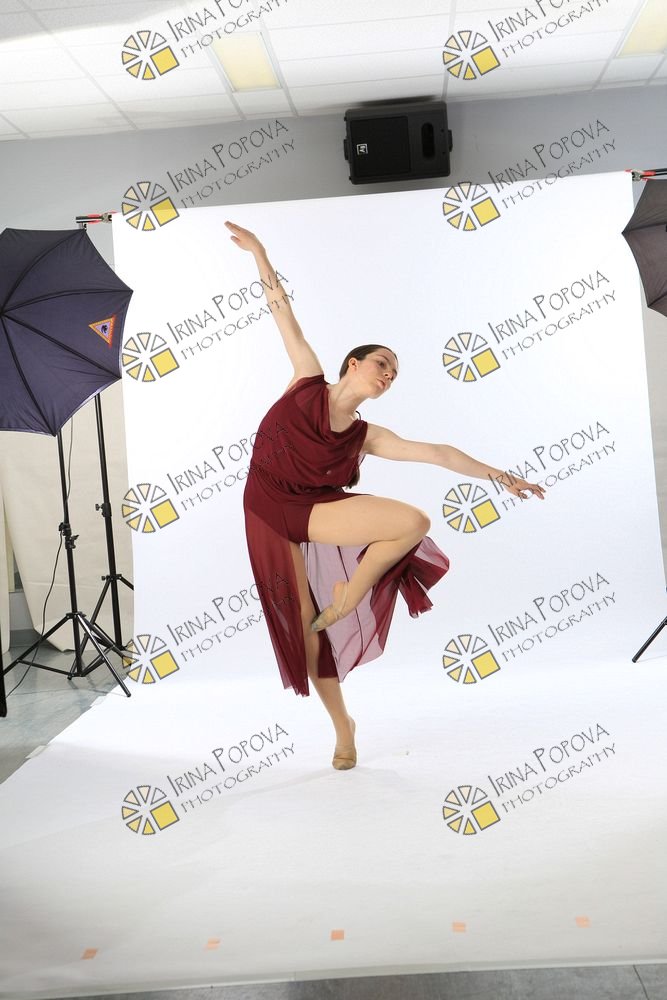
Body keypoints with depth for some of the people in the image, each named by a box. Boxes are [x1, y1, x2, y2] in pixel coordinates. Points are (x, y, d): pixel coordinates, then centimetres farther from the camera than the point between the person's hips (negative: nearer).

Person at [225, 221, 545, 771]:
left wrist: (498, 474, 6)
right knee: (302, 621, 1)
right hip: (267, 507, -1)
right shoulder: (309, 380, 2)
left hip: (312, 509, 2)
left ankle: (344, 602, -4)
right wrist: (258, 252, 6)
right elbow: (284, 313, 4)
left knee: (414, 522, -22)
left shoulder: (367, 437, 5)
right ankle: (342, 723, 20)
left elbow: (436, 452, 5)